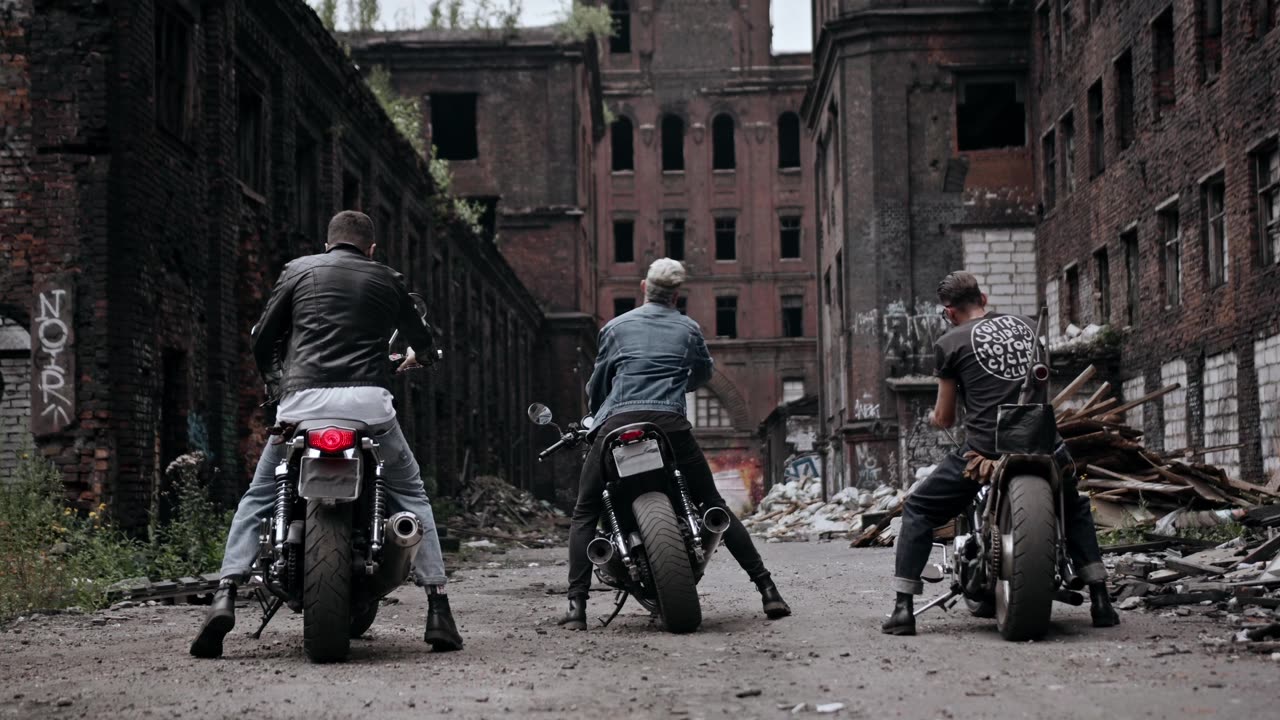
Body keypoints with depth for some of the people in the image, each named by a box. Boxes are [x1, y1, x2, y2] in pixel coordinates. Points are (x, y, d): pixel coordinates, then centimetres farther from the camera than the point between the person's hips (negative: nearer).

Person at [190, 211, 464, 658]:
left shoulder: (298, 271, 17)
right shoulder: (387, 280, 20)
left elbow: (262, 340, 17)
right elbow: (422, 341, 32)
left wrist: (274, 383, 37)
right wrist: (413, 358, 57)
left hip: (304, 399, 0)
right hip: (369, 400, 0)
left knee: (258, 497, 15)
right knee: (410, 495, 17)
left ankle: (225, 596, -3)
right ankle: (438, 609, 6)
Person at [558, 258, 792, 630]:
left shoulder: (616, 327, 16)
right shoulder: (689, 329, 18)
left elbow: (598, 382, 21)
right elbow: (704, 373, 33)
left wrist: (597, 415, 39)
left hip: (618, 423, -1)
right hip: (670, 422, 1)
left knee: (585, 513, 11)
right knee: (713, 504, 12)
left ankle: (577, 605, -5)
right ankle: (768, 590, 7)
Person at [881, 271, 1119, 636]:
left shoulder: (950, 342, 4)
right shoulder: (1027, 324, 16)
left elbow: (944, 418, 9)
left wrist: (935, 417, 32)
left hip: (985, 447, -4)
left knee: (918, 509, 14)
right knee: (1075, 508, 32)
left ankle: (904, 608, 5)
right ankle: (1101, 602, 24)